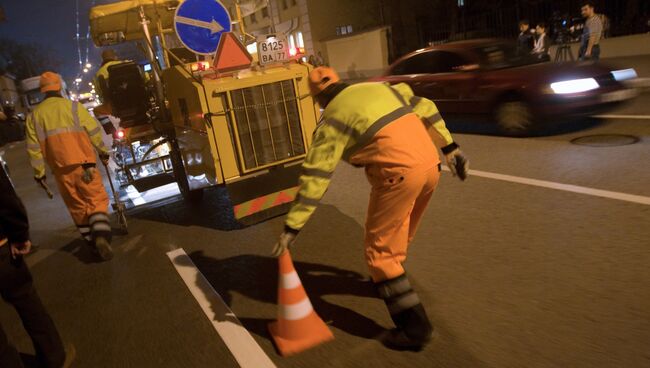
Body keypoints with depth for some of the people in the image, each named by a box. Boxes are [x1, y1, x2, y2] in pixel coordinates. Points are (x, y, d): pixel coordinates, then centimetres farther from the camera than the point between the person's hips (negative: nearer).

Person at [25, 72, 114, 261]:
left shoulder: (34, 115, 8)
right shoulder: (73, 106, 0)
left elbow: (34, 147, 7)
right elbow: (94, 130, 0)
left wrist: (39, 172, 13)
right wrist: (103, 151, 12)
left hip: (60, 168, 3)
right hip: (83, 163, -3)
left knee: (77, 205, 14)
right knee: (97, 199, -1)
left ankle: (90, 238, 22)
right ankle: (101, 236, -21)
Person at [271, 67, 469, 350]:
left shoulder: (332, 120, 2)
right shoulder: (379, 87, 20)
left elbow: (314, 177, -4)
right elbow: (425, 109, 17)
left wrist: (292, 226, -2)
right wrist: (449, 147, 22)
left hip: (398, 173, -7)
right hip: (430, 164, 8)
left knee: (380, 247, 6)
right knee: (399, 233, 27)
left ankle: (414, 327, 8)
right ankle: (388, 280, 49)